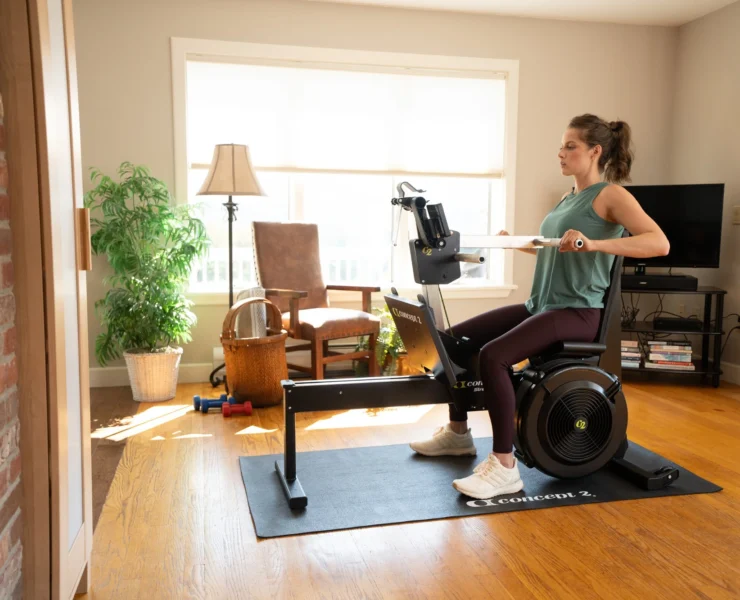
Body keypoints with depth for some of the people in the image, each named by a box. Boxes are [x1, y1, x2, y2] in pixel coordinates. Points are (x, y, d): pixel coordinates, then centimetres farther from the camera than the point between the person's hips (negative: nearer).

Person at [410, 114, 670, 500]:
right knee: (457, 338, 3)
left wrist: (594, 244, -34)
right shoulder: (569, 198, 18)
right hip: (541, 305, 9)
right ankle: (458, 433, 18)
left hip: (578, 312, -9)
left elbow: (659, 243, -23)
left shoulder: (611, 195, -7)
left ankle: (504, 467, -21)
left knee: (493, 356, -30)